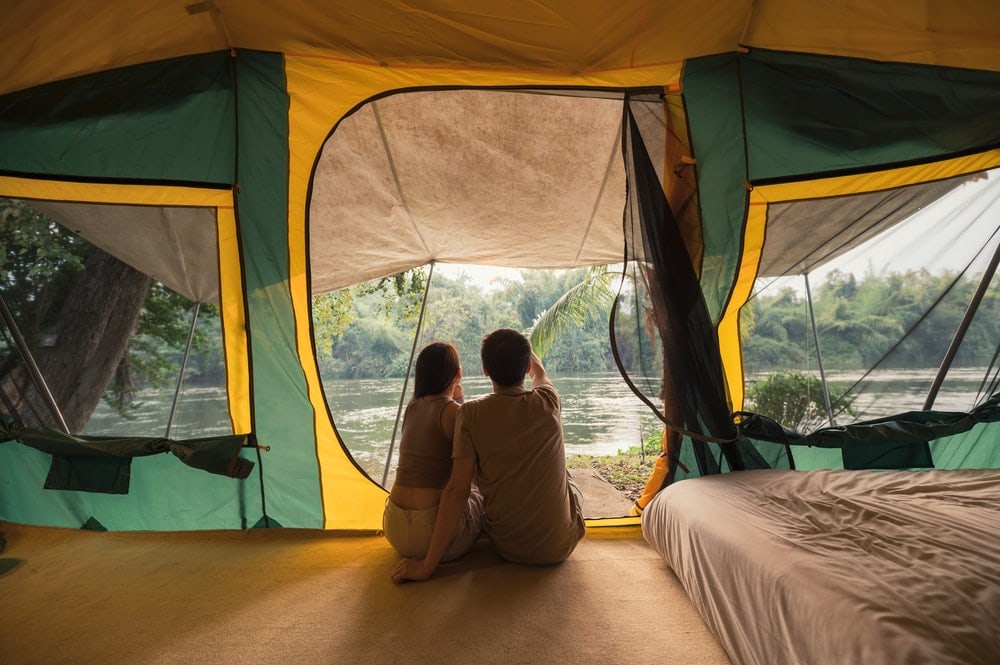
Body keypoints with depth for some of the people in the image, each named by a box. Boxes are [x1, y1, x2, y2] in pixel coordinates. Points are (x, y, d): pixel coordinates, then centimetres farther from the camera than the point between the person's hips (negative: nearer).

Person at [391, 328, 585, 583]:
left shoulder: (471, 413, -17)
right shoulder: (548, 402, -13)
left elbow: (457, 489, -20)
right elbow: (540, 375, 12)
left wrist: (428, 565, -13)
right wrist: (524, 350, 35)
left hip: (508, 548, 0)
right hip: (561, 546, 1)